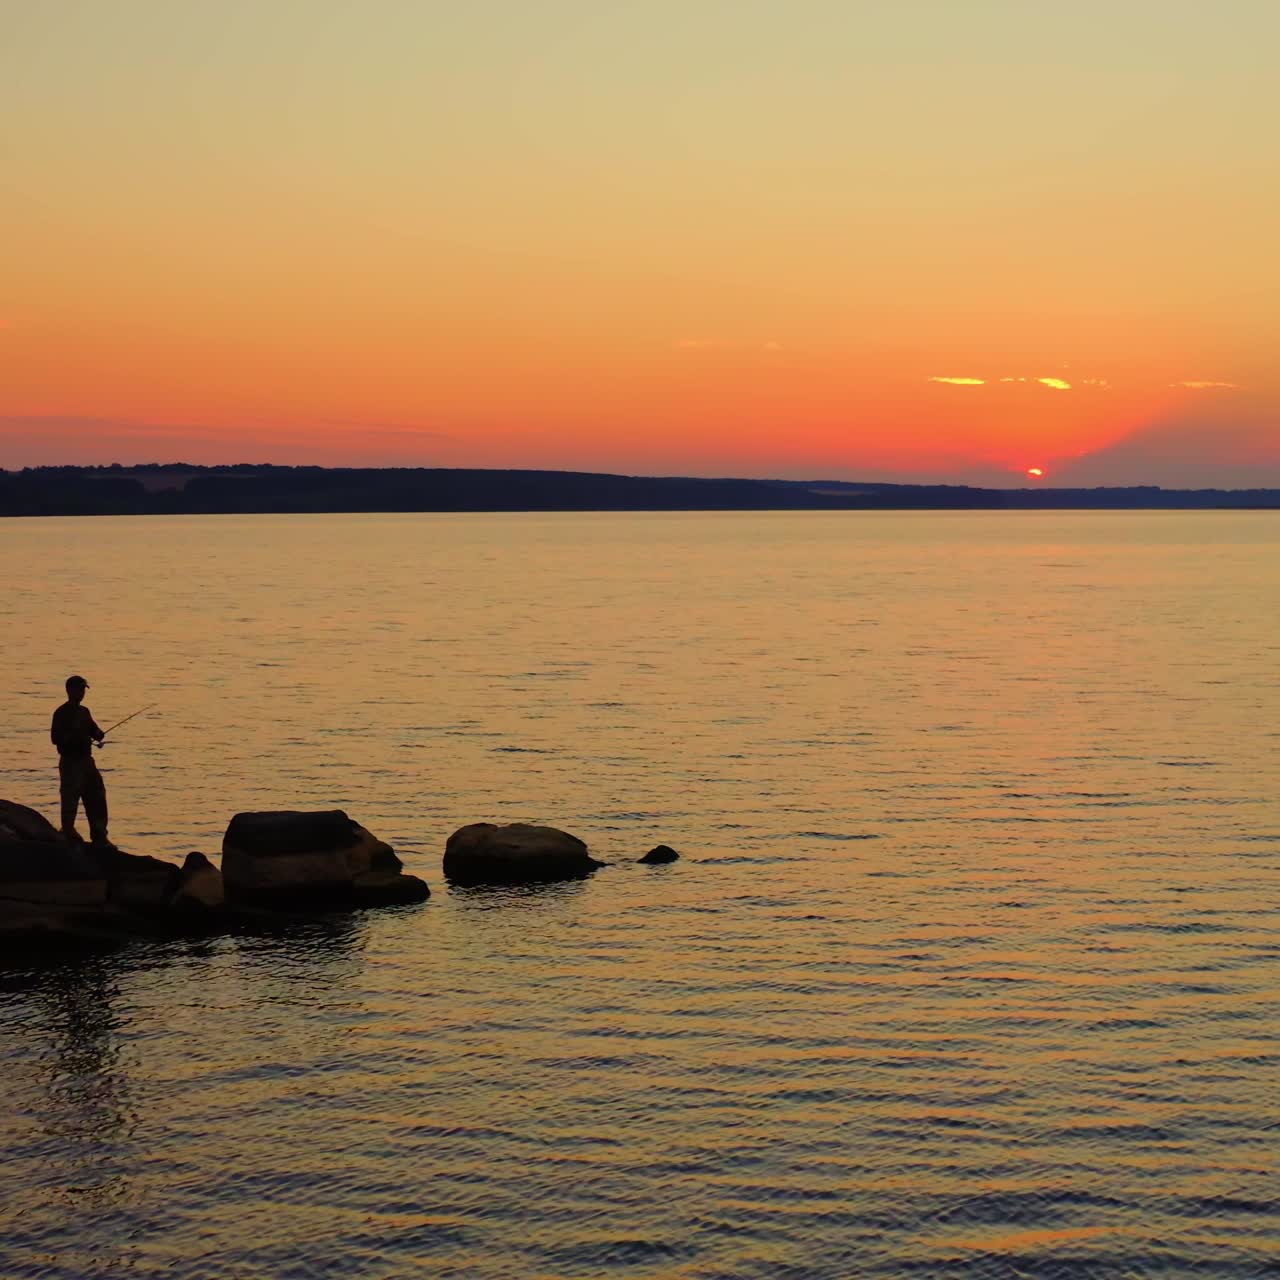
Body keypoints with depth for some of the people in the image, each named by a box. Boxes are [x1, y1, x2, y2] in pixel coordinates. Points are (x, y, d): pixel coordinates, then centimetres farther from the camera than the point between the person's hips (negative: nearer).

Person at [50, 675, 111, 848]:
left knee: (97, 798, 8)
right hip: (70, 762, -8)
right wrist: (77, 737, -25)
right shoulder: (61, 713, -10)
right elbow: (55, 738, -17)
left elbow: (93, 729, 19)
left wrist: (98, 734, -4)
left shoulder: (84, 712, 14)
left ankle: (99, 836, 15)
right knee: (70, 801, -6)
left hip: (86, 761, 8)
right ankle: (69, 836, 1)